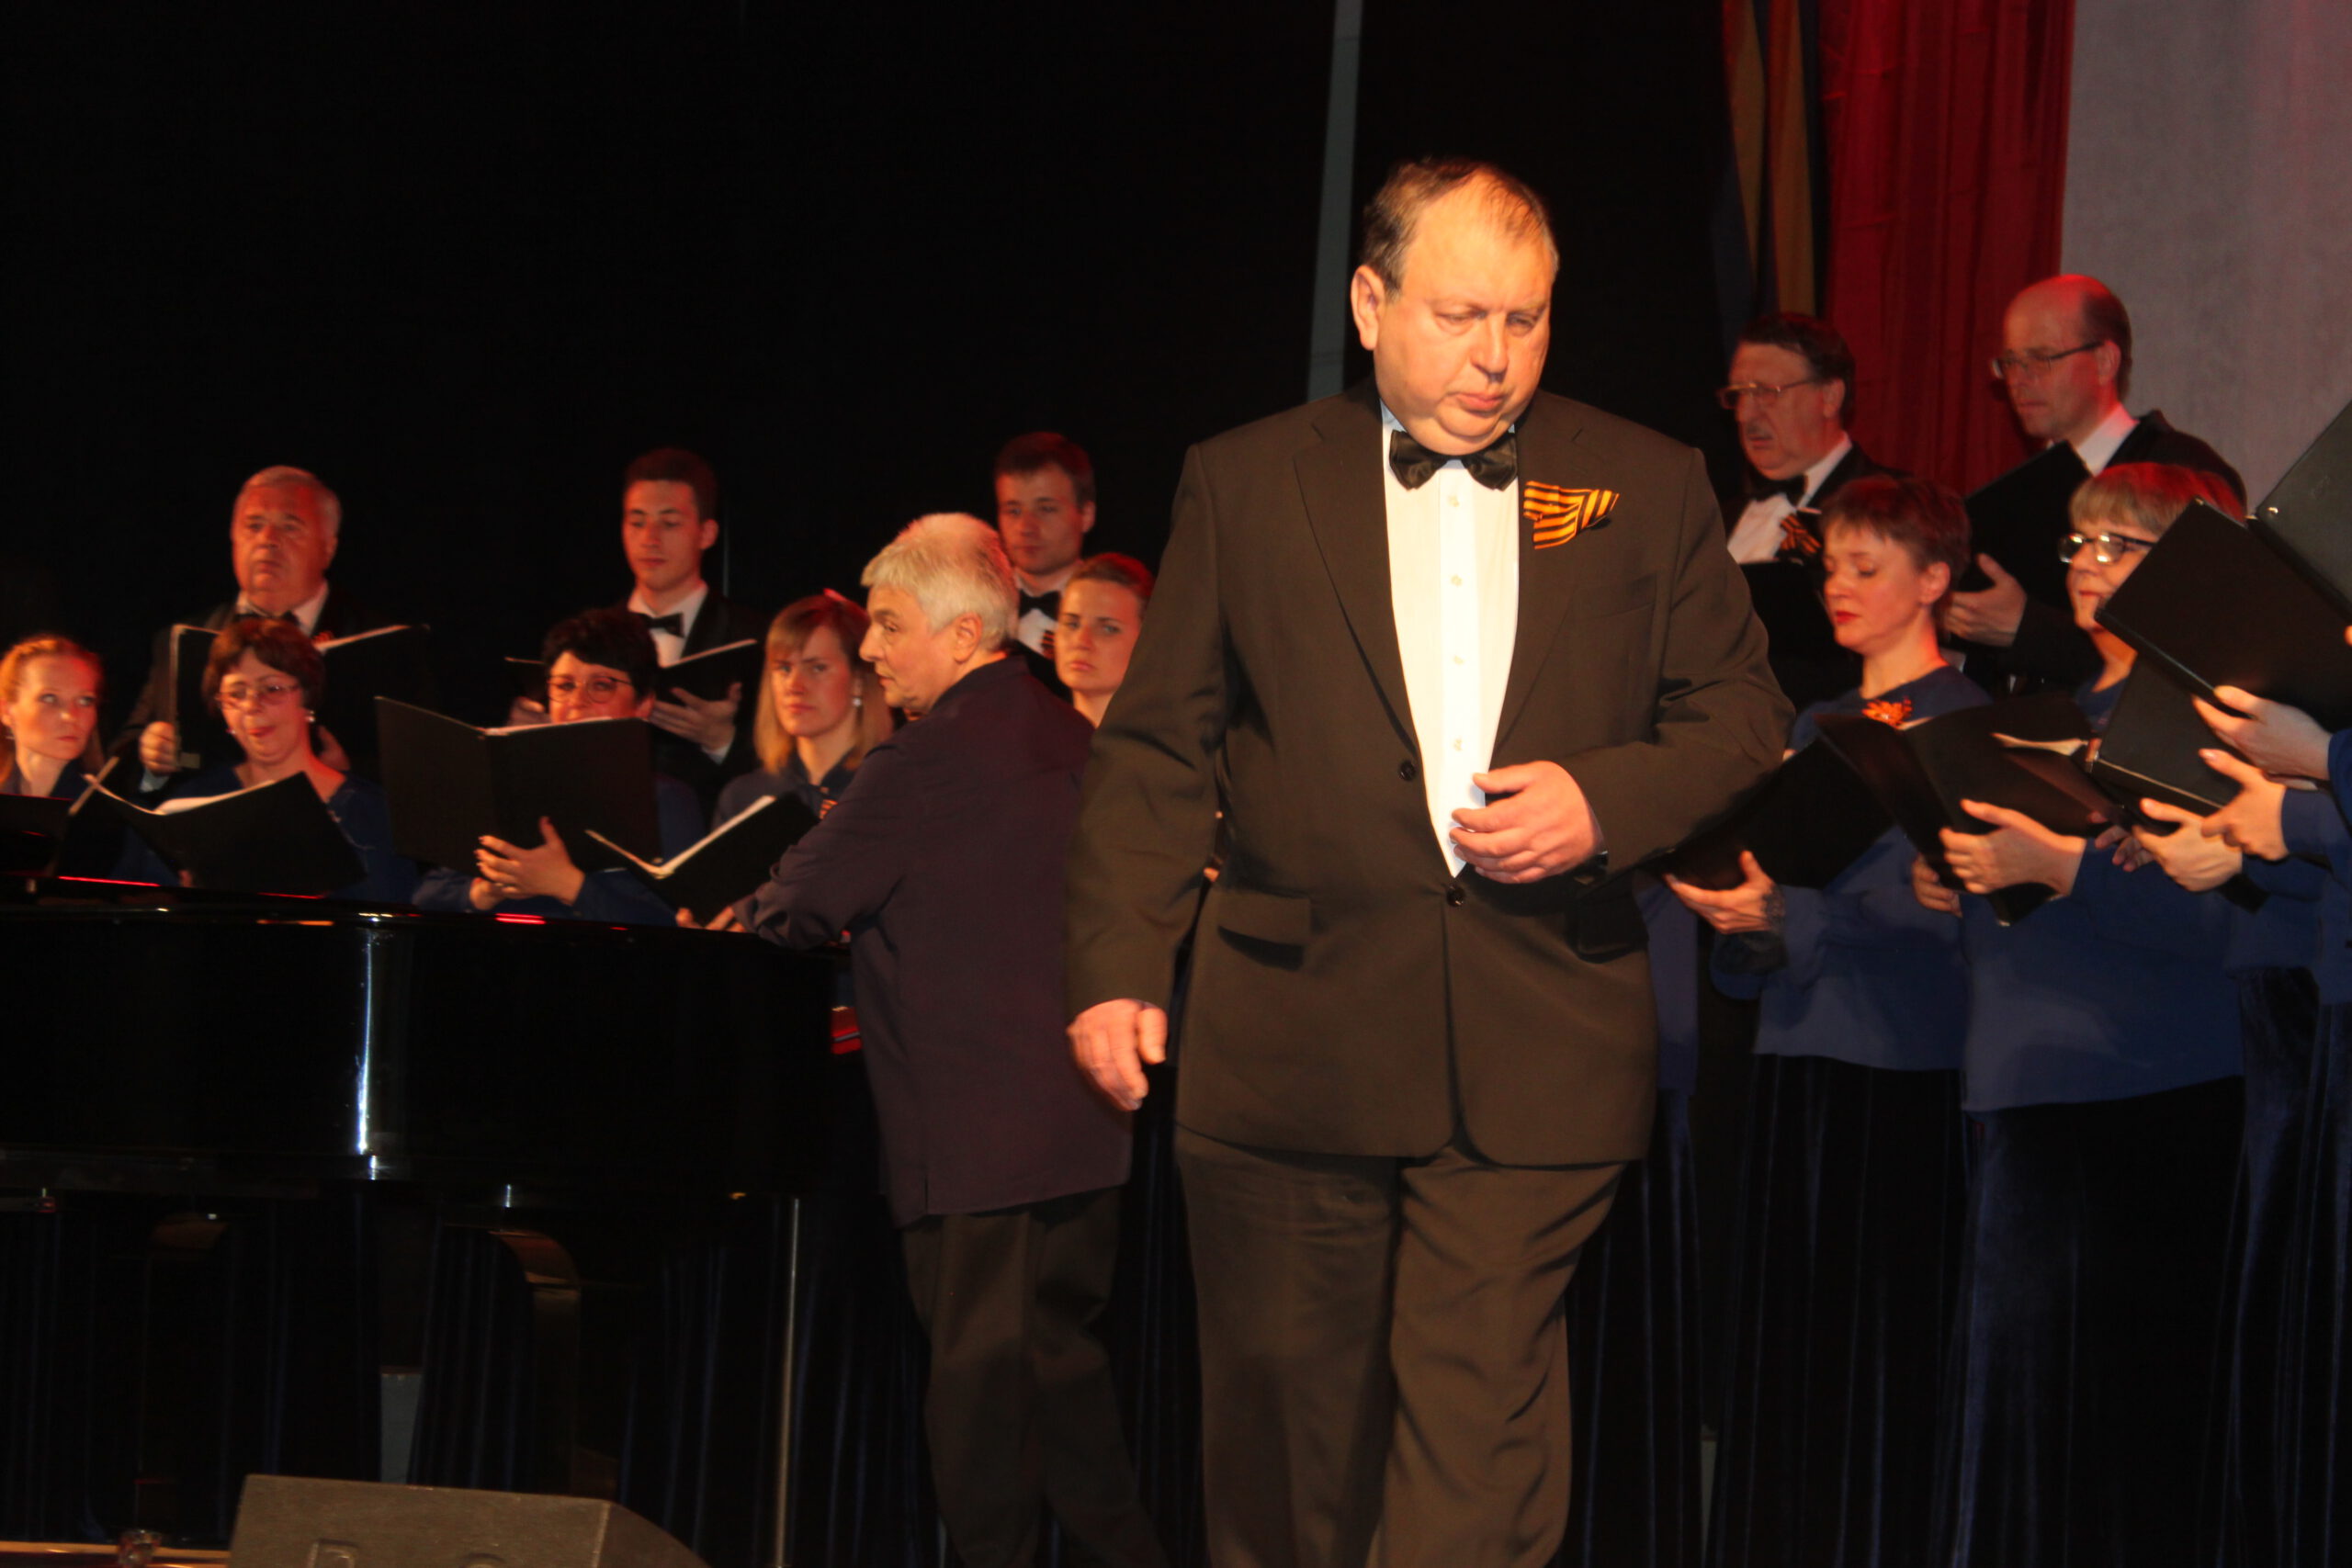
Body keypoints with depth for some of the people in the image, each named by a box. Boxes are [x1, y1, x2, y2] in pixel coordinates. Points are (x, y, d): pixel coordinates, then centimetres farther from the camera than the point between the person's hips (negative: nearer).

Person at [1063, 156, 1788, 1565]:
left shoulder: (1649, 489, 9)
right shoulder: (1246, 484, 7)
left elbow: (1744, 716, 12)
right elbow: (1159, 748, 6)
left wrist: (1607, 801, -7)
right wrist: (1119, 965, -5)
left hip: (1538, 1062, 0)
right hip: (1291, 1050, 1)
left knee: (1480, 1440, -7)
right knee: (1285, 1438, 8)